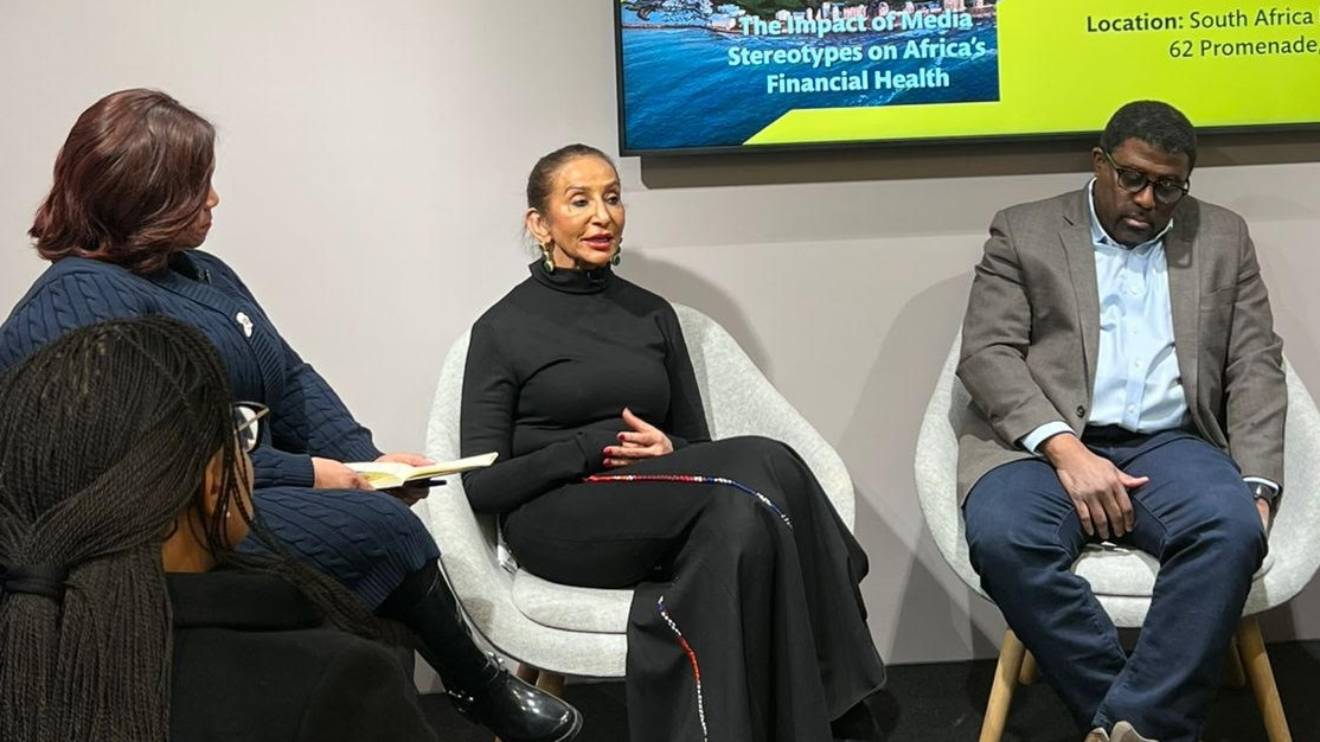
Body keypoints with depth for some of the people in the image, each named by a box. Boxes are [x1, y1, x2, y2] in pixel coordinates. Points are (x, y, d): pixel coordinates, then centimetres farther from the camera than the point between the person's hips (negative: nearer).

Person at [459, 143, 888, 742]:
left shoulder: (652, 314, 18)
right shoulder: (503, 328, 5)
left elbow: (698, 444, 18)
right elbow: (483, 486, -1)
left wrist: (670, 451, -7)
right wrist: (593, 448, -13)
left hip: (655, 519, 4)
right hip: (559, 523, -4)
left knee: (741, 520, -34)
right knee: (759, 469, -29)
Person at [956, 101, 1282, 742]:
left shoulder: (1223, 239, 18)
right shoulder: (1023, 232, 11)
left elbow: (1255, 367, 12)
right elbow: (986, 354, 0)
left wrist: (1257, 487, -5)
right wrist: (1066, 450, -16)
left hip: (1169, 445, 2)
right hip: (1045, 442, -1)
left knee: (1232, 530, -32)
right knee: (1002, 539, -33)